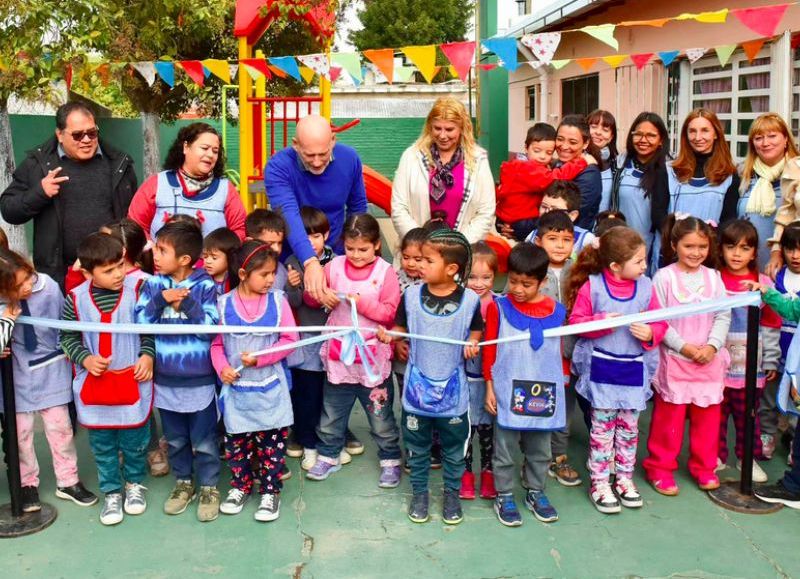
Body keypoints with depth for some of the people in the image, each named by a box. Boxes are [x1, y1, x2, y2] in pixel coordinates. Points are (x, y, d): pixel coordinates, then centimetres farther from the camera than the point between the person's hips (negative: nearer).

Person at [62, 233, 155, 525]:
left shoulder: (138, 289, -11)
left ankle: (134, 483, 38)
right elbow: (68, 337, 4)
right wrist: (85, 359, -10)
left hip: (133, 380, -1)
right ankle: (112, 491, 31)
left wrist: (148, 355, -11)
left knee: (135, 440, 13)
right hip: (94, 384, 1)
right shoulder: (75, 299, -8)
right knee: (102, 444, 13)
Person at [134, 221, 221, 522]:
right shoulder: (152, 285, -1)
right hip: (165, 380, 4)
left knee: (203, 441, 8)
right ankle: (183, 483, 37)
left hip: (199, 380, -3)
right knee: (175, 439, 19)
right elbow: (140, 323, -8)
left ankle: (209, 487, 25)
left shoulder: (205, 286, -10)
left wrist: (187, 303, -24)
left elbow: (210, 328, -15)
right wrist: (161, 299, -20)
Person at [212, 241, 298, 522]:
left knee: (271, 441, 6)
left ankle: (270, 491, 22)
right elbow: (216, 343, 2)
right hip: (236, 388, 1)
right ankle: (240, 486, 33)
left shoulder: (277, 301, -6)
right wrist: (222, 367, -14)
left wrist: (260, 358, -14)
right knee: (236, 441, 12)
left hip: (270, 388, 0)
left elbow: (290, 339, -5)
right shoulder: (224, 303, -5)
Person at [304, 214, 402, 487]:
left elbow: (390, 312, -11)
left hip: (372, 355, -3)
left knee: (381, 413, 10)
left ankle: (390, 459, 26)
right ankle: (328, 455, 34)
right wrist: (320, 295, -17)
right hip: (338, 352, 3)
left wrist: (363, 303, -22)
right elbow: (309, 296, 4)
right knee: (331, 412, 16)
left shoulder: (385, 271, -8)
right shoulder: (334, 266, -1)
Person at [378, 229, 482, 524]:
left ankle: (451, 492, 35)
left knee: (454, 447, 15)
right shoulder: (412, 296, -7)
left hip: (453, 389, -1)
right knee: (417, 446, 16)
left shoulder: (470, 300, -12)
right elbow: (401, 326, 3)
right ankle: (419, 491, 35)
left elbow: (476, 329, 4)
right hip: (417, 387, 1)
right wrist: (389, 334, -17)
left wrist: (472, 342, -16)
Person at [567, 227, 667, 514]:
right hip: (601, 368, -3)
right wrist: (601, 322, -22)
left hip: (635, 369, 3)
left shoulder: (645, 286, -2)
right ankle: (599, 483, 16)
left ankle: (624, 479, 28)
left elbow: (661, 322, 4)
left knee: (629, 427, 13)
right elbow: (576, 321, -7)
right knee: (603, 426, 5)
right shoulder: (591, 286, -10)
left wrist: (651, 333, -17)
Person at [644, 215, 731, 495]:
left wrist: (712, 346, -11)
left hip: (709, 361, 4)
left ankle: (704, 467, 27)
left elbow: (723, 316, 3)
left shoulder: (713, 277, 6)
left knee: (707, 416, 11)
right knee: (669, 416, 3)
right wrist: (683, 346, -15)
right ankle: (660, 467, 17)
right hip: (674, 360, -4)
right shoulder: (664, 277, -6)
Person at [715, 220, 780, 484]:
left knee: (747, 414, 12)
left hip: (749, 364, 1)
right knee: (716, 413, 8)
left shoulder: (763, 283, 0)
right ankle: (716, 456, 24)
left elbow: (770, 326, 4)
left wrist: (771, 362, 4)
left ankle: (749, 457, 28)